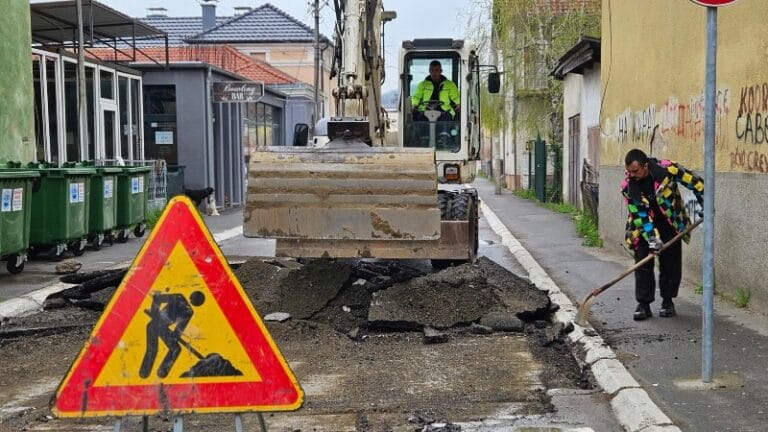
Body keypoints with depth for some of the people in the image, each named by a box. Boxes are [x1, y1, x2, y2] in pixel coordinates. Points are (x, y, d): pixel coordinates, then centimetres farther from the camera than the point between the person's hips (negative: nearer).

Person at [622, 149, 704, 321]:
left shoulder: (667, 169, -24)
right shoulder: (628, 186, -18)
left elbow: (695, 182, -12)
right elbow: (639, 215, -16)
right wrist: (652, 238, -23)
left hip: (671, 224, -1)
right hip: (644, 226, 1)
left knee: (670, 264, 2)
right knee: (643, 263, -6)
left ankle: (667, 302, 16)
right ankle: (643, 304, -1)